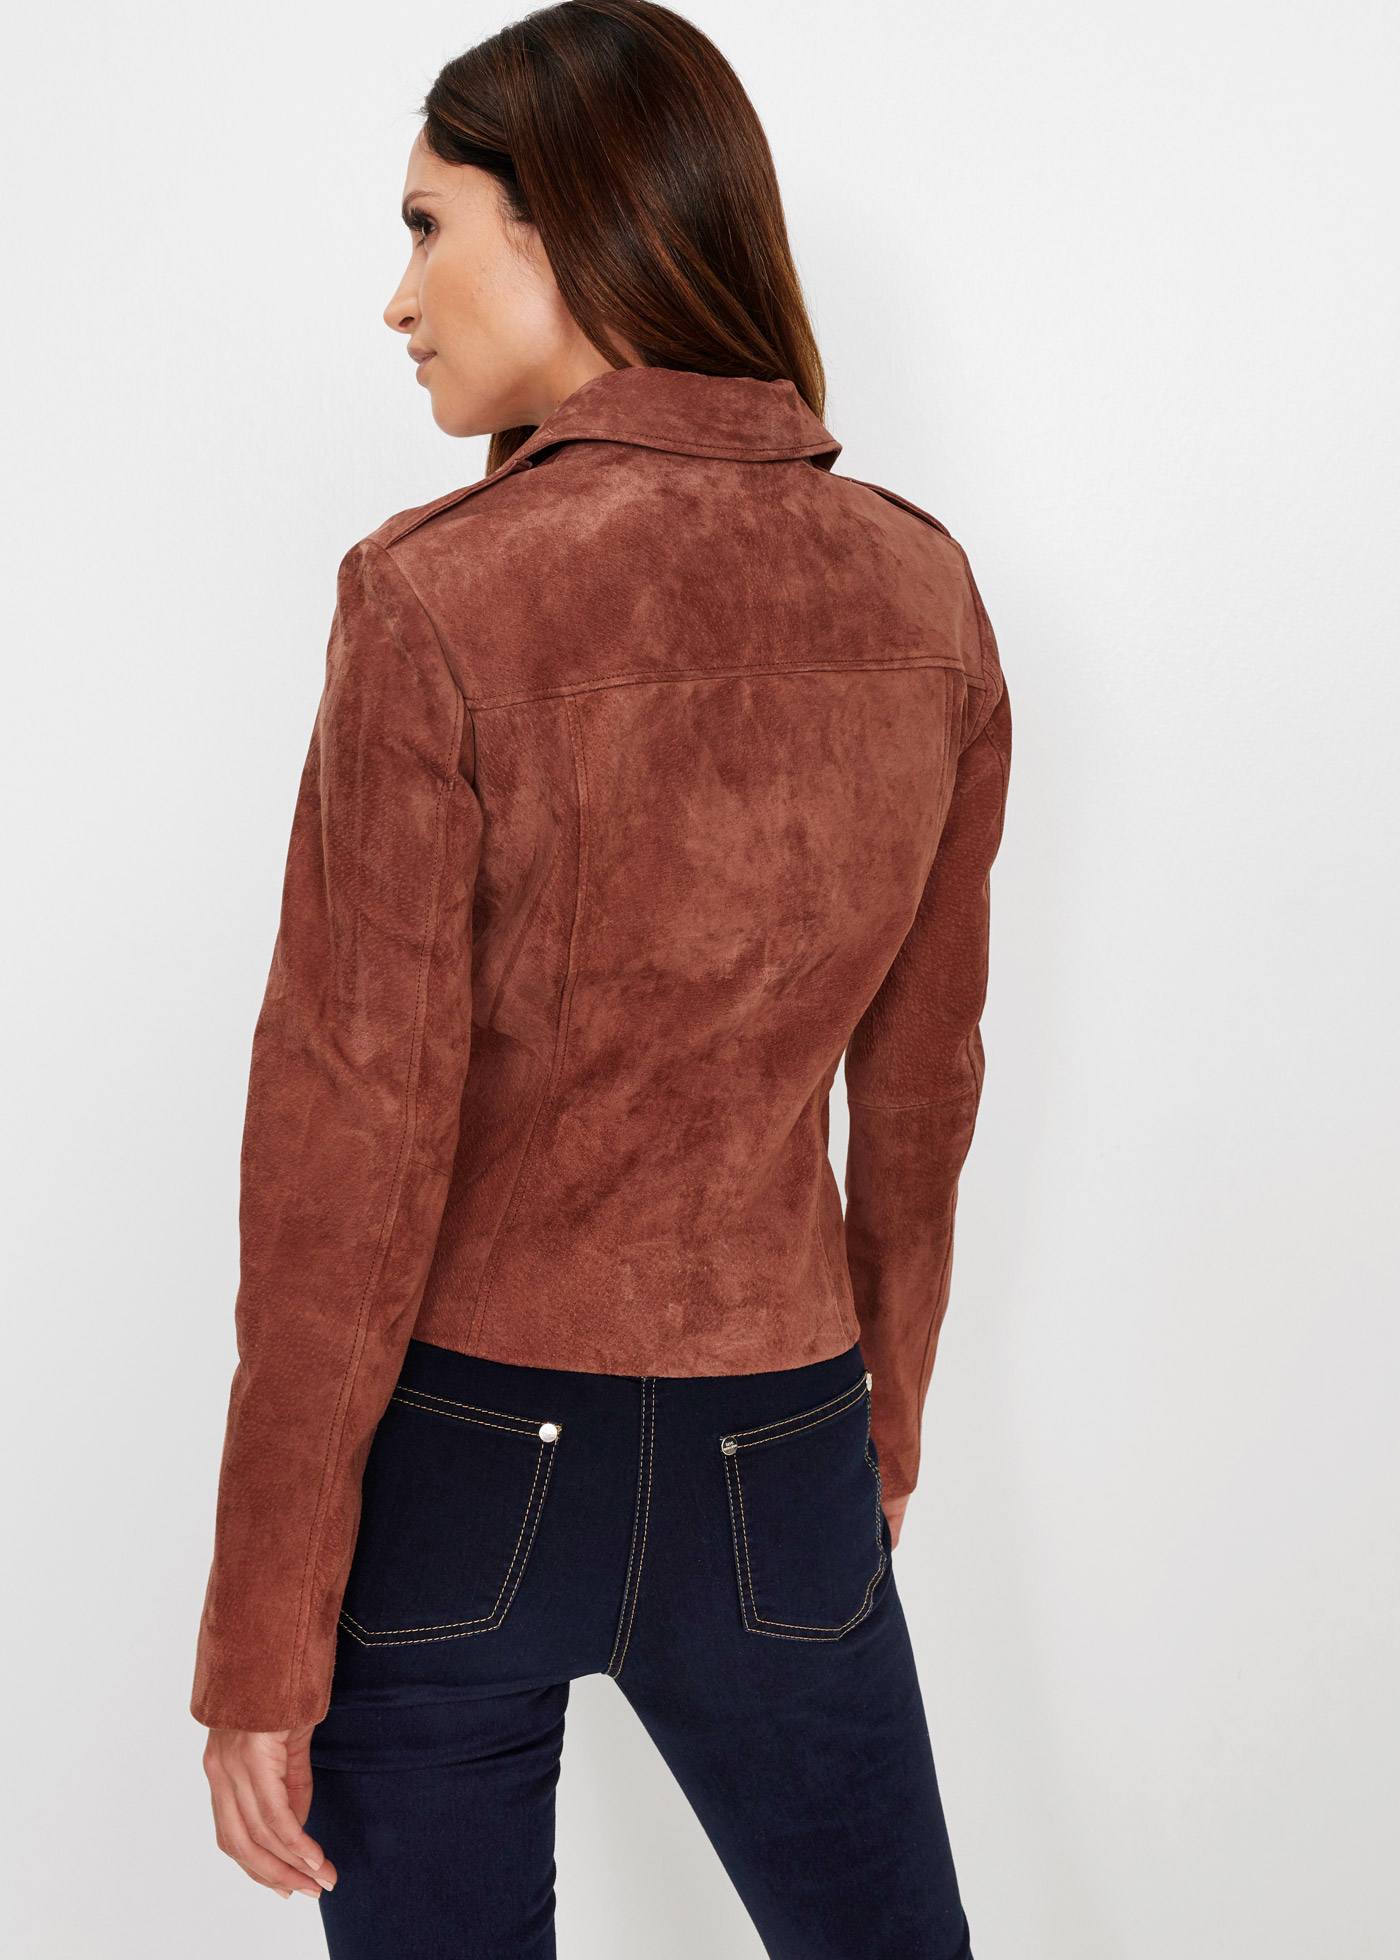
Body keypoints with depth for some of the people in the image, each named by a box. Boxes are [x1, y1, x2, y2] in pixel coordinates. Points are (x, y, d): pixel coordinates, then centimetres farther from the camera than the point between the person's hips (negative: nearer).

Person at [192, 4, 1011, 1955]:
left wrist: (262, 1643, -8)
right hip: (774, 1467, 4)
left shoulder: (439, 600, -18)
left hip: (456, 1463, -3)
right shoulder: (923, 591, -3)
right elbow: (920, 1084, 6)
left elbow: (348, 1149, -17)